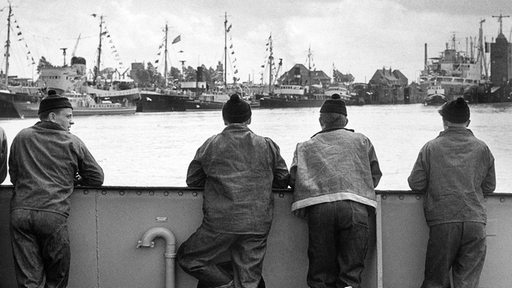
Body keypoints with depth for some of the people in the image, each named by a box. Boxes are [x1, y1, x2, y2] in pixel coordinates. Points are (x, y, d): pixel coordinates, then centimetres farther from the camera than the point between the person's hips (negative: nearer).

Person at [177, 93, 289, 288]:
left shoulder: (210, 146, 3)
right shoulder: (267, 146, 6)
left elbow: (192, 181, 11)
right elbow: (283, 180, 14)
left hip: (220, 223, -3)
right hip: (257, 226, 3)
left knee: (187, 258, 14)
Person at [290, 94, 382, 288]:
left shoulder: (306, 146, 22)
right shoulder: (361, 141, 24)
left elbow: (293, 179, 11)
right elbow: (375, 175, 23)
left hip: (318, 208, 0)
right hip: (355, 207, 0)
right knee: (351, 272, -1)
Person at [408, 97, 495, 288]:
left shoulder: (431, 147, 3)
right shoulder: (482, 148, 8)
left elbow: (416, 184, 3)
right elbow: (489, 187, 14)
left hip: (442, 222, -1)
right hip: (475, 222, 1)